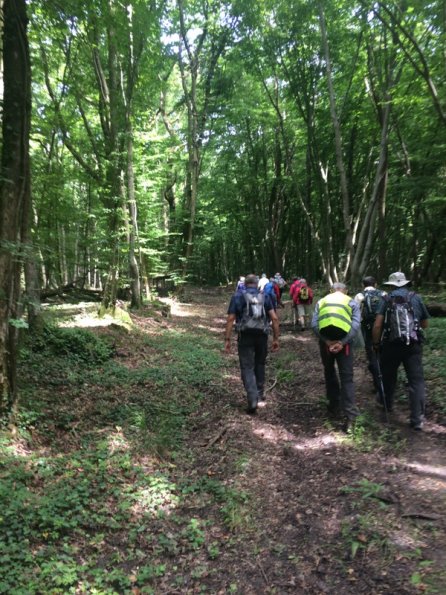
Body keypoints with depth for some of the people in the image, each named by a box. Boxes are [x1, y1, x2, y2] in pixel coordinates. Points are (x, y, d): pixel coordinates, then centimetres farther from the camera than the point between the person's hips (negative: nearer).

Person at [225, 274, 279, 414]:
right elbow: (274, 318, 0)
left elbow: (230, 319, -4)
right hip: (262, 336, 2)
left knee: (247, 368, 2)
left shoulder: (237, 297, 4)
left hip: (245, 336, -2)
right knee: (260, 365, 20)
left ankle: (253, 400, -10)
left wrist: (227, 340, -2)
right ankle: (260, 396, 25)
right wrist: (276, 338, 4)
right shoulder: (265, 297, 9)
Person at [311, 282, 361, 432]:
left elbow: (314, 324, -4)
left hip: (326, 341, 1)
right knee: (347, 378, 2)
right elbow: (356, 324, -7)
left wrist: (326, 341, -12)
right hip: (344, 342, -1)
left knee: (329, 373, 23)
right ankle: (350, 417, -5)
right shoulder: (352, 302, 11)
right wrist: (342, 342, -15)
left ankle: (334, 404, 34)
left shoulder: (321, 301, 13)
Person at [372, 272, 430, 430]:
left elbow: (377, 325, -6)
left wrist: (376, 343, 6)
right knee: (417, 381, 2)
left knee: (388, 377, 20)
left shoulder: (387, 299, 4)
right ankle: (417, 419, -2)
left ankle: (387, 404, 39)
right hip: (413, 346, 0)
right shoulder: (416, 298, 8)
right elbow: (425, 324, 16)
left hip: (391, 345, 0)